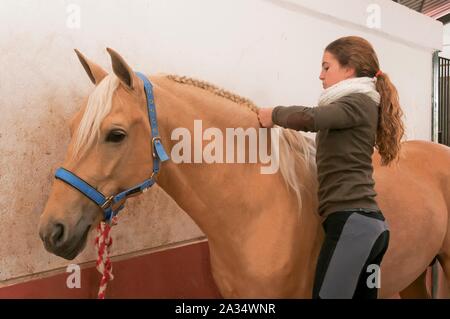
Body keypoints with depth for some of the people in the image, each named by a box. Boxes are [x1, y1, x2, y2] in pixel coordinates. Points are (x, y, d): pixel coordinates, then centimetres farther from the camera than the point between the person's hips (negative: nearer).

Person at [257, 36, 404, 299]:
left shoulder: (358, 102, -7)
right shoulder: (358, 106, 21)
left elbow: (308, 118, -24)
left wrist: (275, 114, -7)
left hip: (352, 221, -9)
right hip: (364, 222, 9)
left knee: (328, 293, -8)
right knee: (362, 294, 12)